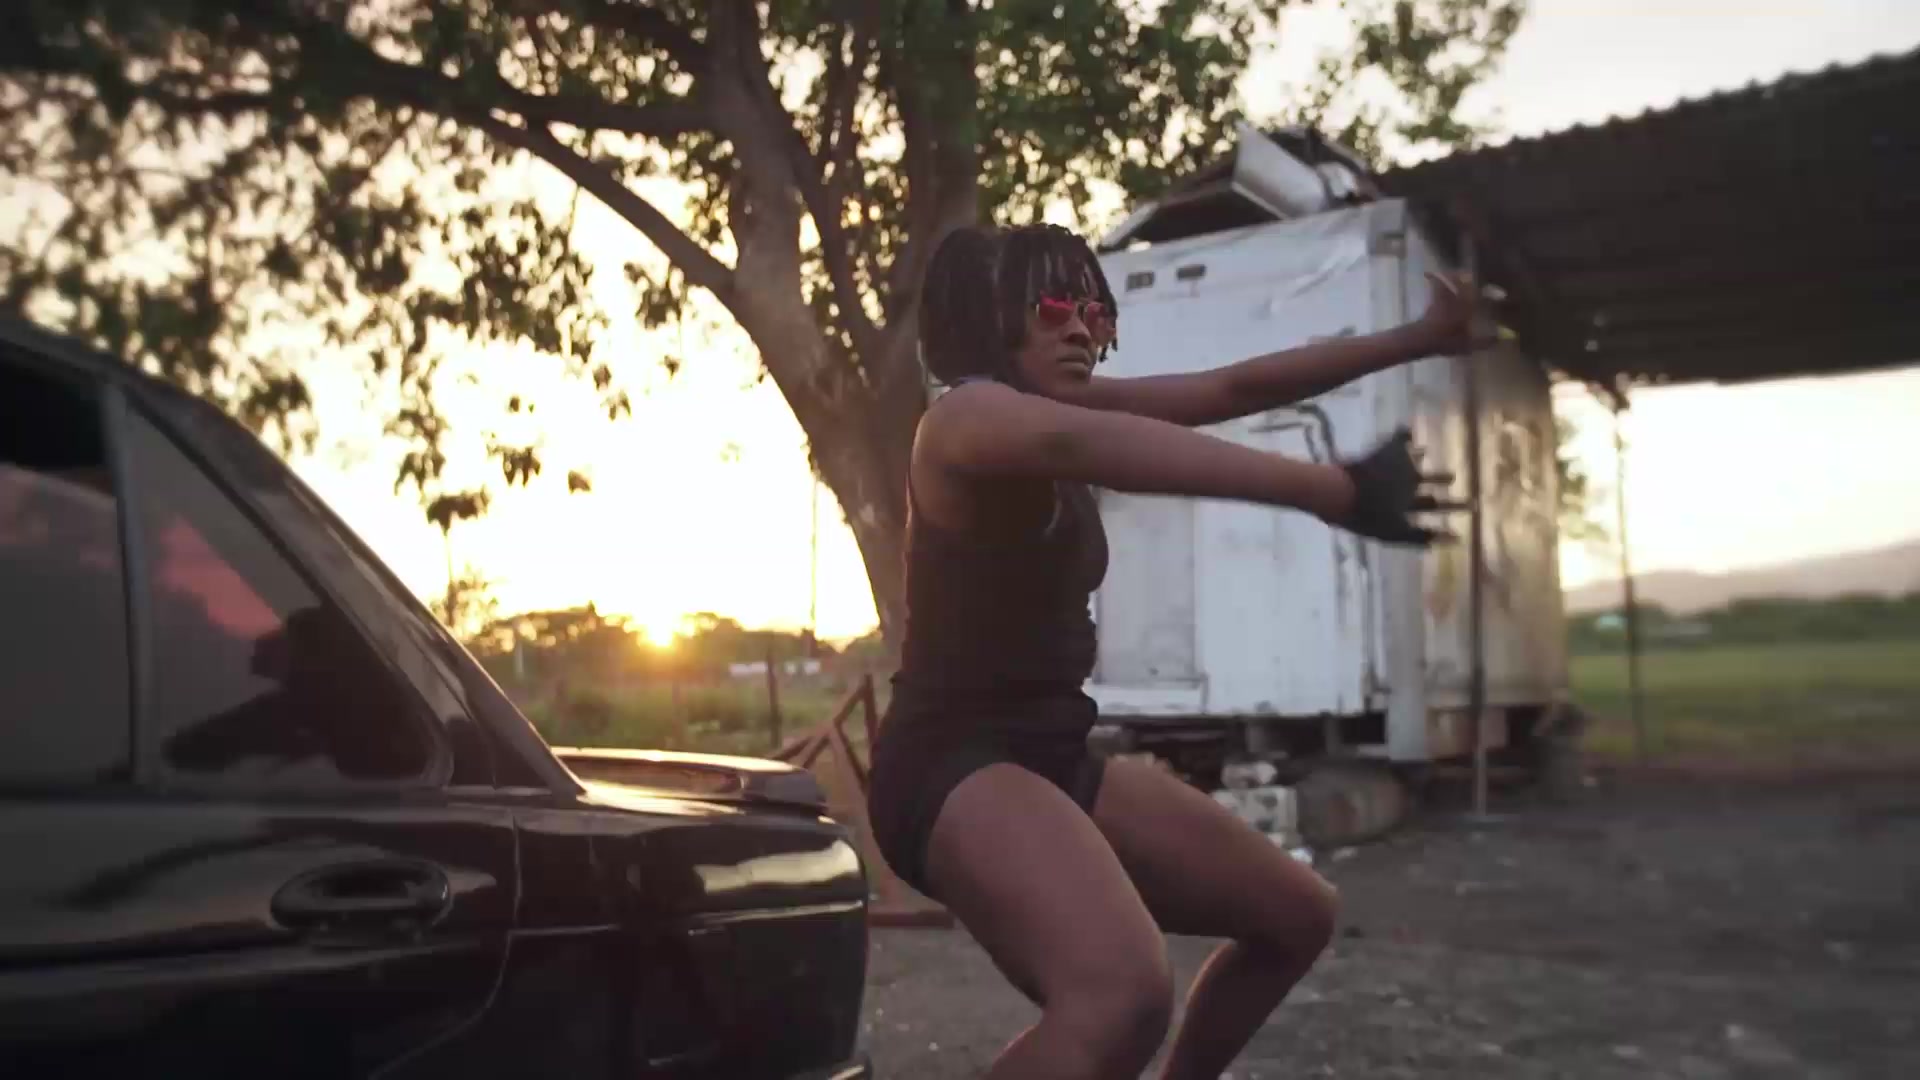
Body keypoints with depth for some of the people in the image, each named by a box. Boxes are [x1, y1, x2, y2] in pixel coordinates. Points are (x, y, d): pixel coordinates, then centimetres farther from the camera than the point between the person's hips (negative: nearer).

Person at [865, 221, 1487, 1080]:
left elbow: (1233, 389, 12)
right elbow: (1080, 448, -38)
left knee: (1297, 915, 17)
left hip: (1049, 758, 10)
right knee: (1125, 992, -36)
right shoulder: (969, 415, -15)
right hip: (955, 766, -10)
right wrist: (1328, 488, -48)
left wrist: (1415, 339, 8)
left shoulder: (1059, 405, 12)